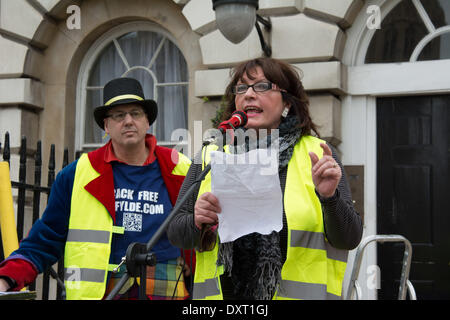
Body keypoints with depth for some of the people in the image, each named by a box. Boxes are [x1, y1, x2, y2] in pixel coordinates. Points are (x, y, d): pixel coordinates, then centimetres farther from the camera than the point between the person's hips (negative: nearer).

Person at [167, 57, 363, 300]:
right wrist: (197, 223, -12)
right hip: (224, 293, 3)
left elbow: (350, 239, -2)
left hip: (300, 293, -2)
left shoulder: (317, 154, 3)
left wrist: (330, 197, -19)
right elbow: (175, 233, 8)